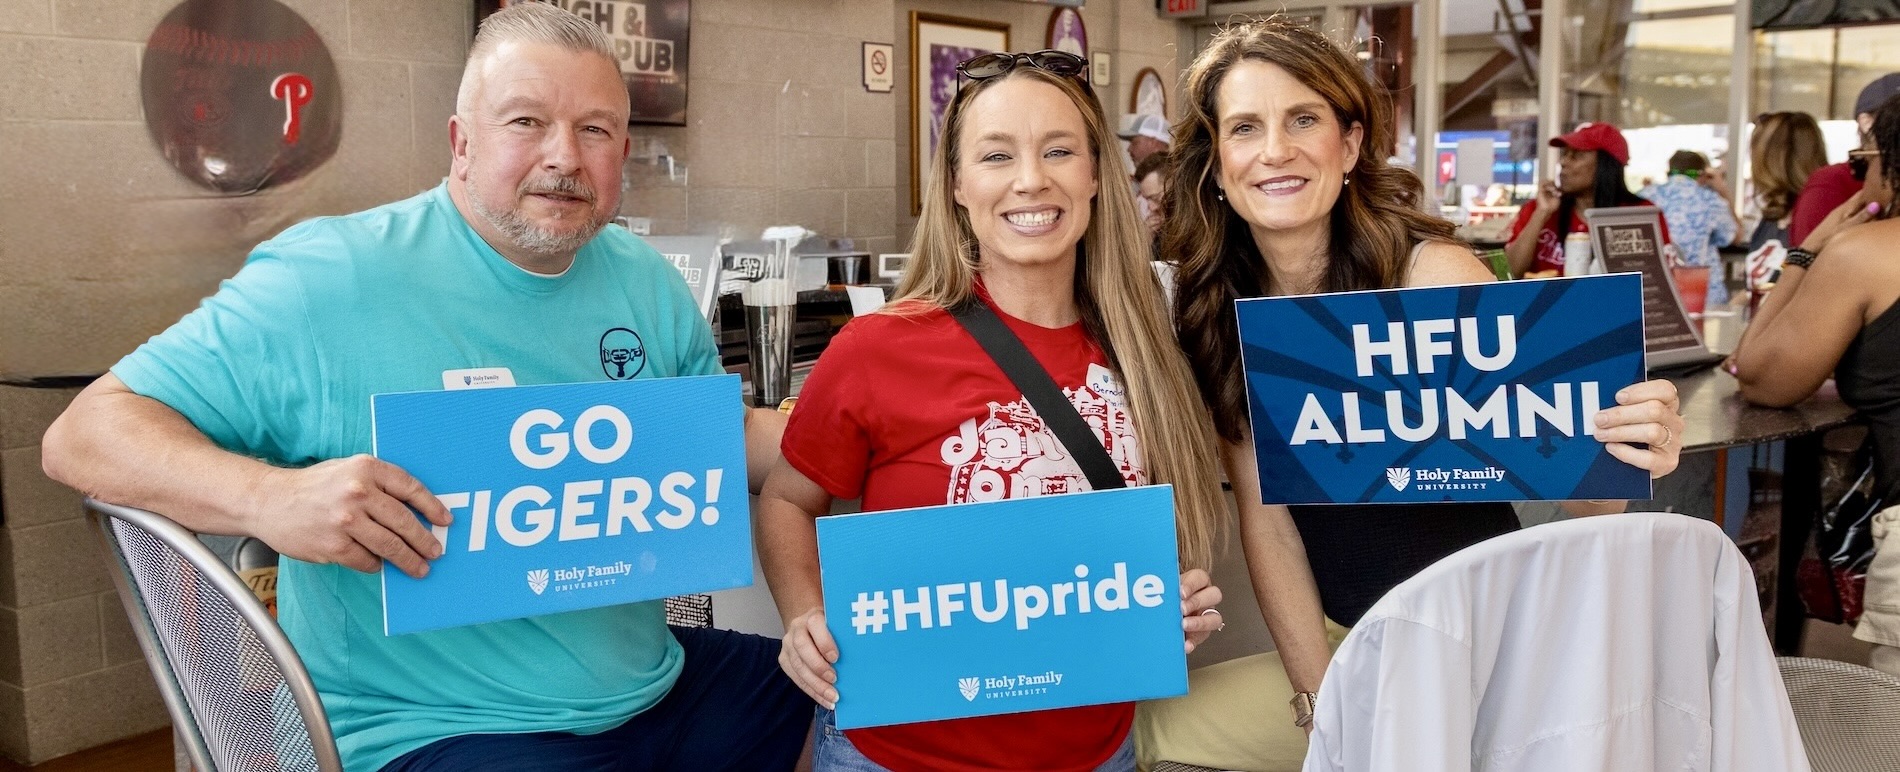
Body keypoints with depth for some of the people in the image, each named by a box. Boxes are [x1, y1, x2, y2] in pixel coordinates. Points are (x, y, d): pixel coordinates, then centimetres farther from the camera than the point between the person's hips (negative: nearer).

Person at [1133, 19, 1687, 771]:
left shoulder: (1432, 273, -17)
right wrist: (1324, 701, -10)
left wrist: (1624, 457, -39)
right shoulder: (1213, 303, -6)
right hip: (1335, 642, 4)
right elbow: (1264, 512, -4)